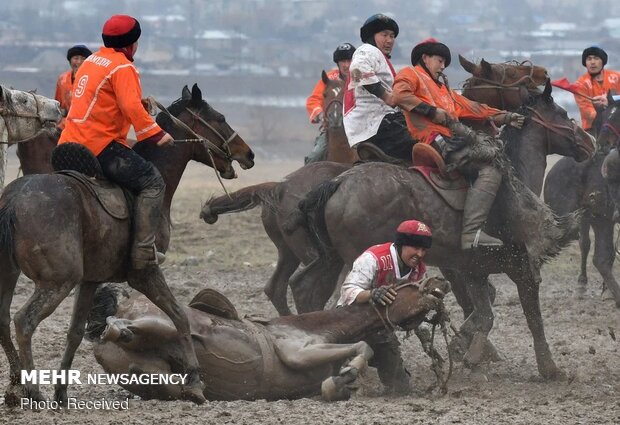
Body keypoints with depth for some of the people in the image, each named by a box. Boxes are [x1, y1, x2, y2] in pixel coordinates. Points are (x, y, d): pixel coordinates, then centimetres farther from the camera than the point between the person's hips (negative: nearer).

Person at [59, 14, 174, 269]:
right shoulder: (123, 67, -11)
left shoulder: (91, 61, 17)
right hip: (100, 146, -10)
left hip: (70, 143, 10)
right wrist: (155, 134, -19)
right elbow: (131, 107, -23)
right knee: (153, 183, -8)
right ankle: (143, 250, -18)